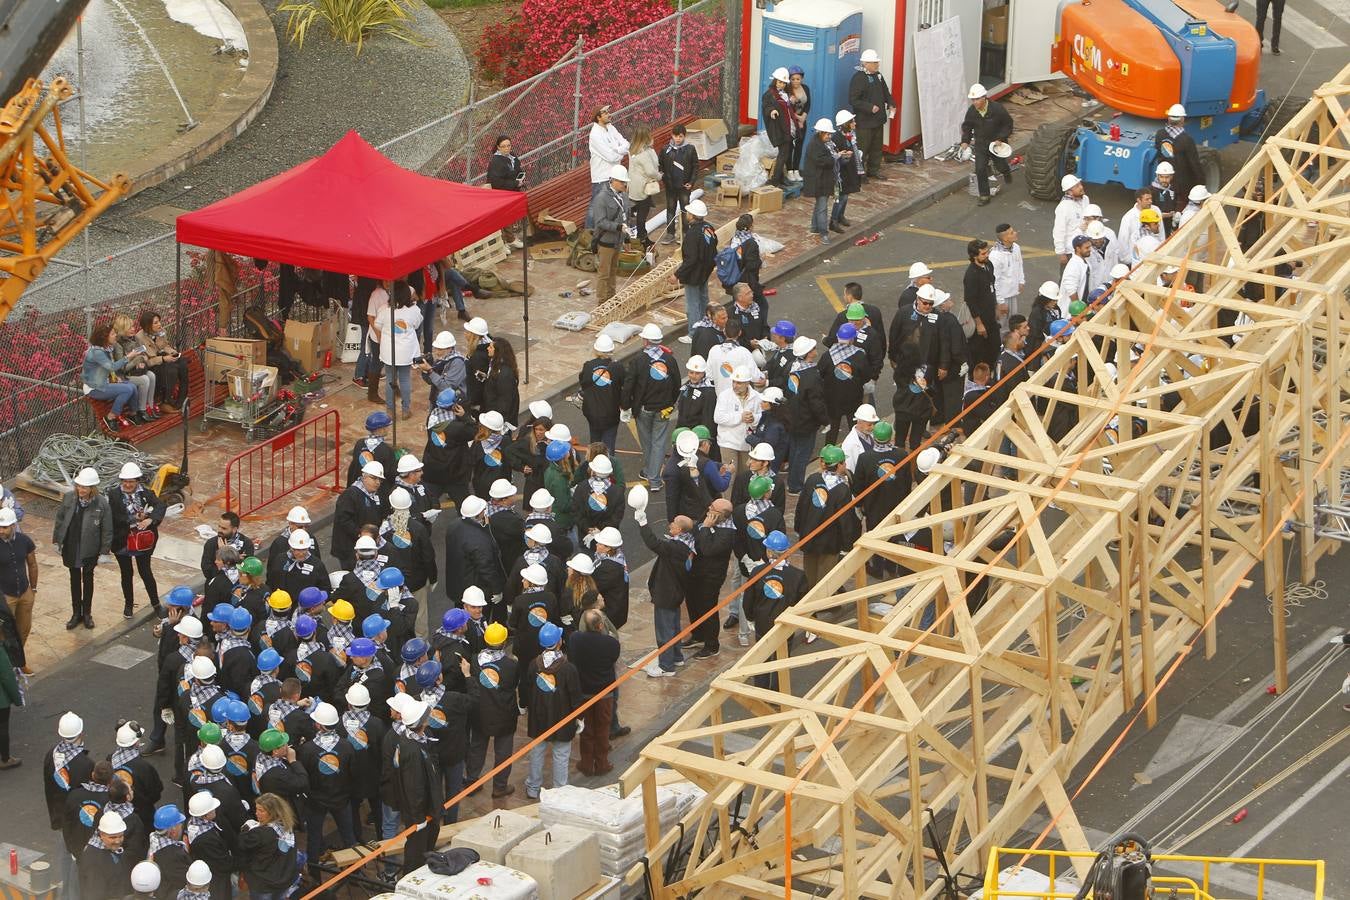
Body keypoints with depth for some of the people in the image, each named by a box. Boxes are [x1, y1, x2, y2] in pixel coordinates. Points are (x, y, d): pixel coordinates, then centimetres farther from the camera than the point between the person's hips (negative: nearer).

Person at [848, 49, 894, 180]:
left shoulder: (878, 76, 8)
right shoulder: (858, 78, -17)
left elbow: (885, 92, 21)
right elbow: (853, 100, -21)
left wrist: (891, 104, 3)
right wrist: (870, 107, -25)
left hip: (878, 119, 8)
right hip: (864, 121, -8)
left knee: (877, 147, 16)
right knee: (862, 148, -1)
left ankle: (874, 169, 29)